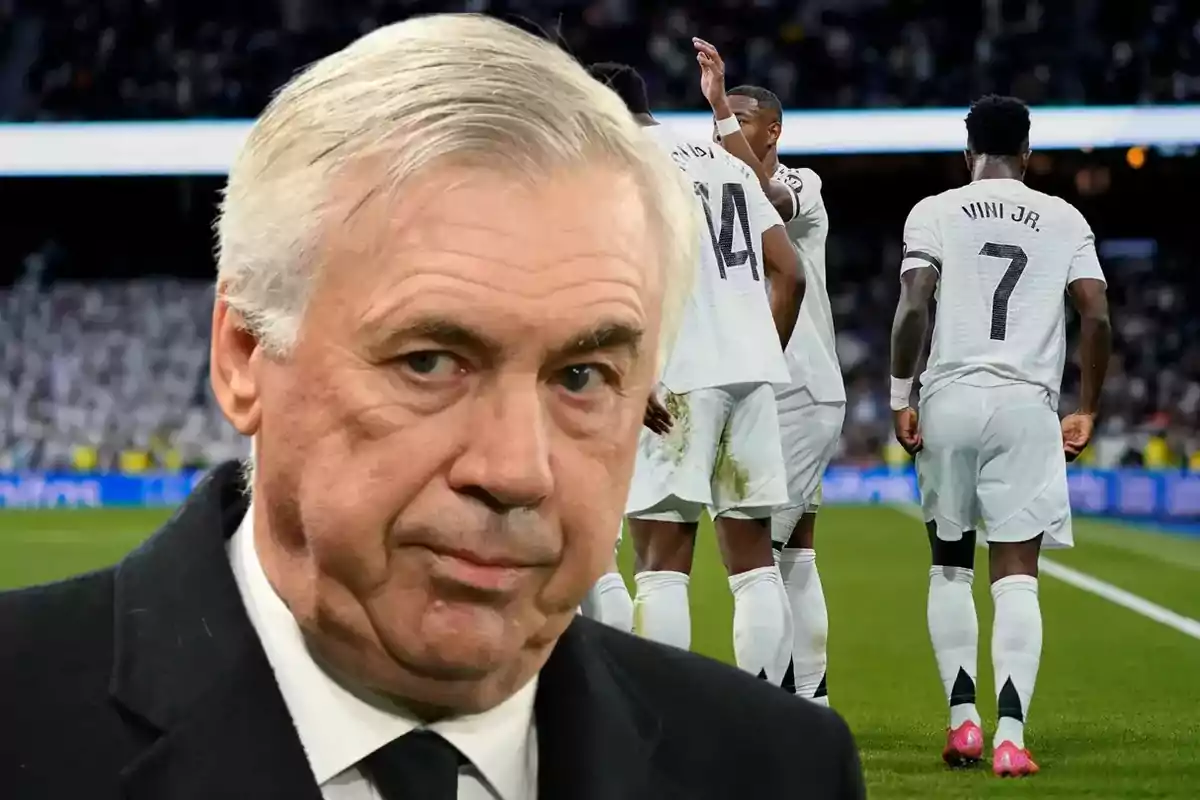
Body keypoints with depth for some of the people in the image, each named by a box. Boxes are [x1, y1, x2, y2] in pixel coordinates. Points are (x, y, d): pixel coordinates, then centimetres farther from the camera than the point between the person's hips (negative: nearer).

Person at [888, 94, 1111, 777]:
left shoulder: (934, 213, 5)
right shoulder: (1065, 220, 8)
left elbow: (913, 307, -7)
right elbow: (1098, 318, 1)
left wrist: (900, 397, 1)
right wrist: (1088, 411, 11)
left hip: (950, 396, 0)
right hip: (1027, 404, 0)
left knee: (950, 567, 15)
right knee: (1017, 577, -1)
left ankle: (963, 719, 9)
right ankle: (1011, 735, -12)